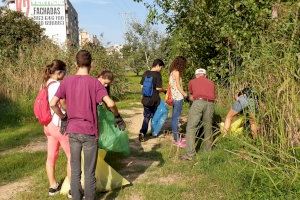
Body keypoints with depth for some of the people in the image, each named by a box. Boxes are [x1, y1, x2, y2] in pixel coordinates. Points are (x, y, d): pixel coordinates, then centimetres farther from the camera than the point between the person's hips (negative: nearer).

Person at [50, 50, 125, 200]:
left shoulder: (67, 81, -1)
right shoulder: (94, 82, -10)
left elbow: (53, 104, -4)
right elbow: (110, 103, -21)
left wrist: (63, 117, 12)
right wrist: (118, 117, -3)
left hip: (73, 131, 3)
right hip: (89, 132, -3)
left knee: (75, 171, 15)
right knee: (89, 173, 8)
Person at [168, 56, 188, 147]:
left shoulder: (172, 72, 15)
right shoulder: (176, 72, -11)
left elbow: (171, 85, 12)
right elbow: (178, 85, -12)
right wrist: (184, 94, 0)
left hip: (175, 97, 9)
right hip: (178, 97, -9)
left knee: (175, 117, 13)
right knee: (176, 118, -6)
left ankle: (176, 137, 23)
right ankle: (177, 140, -1)